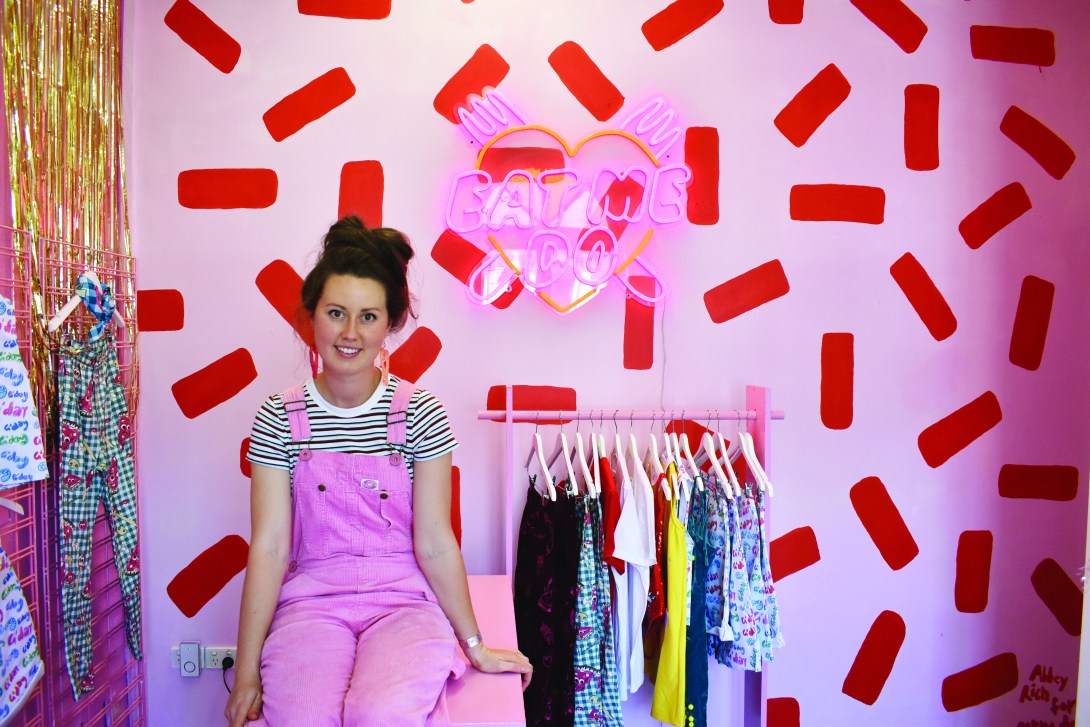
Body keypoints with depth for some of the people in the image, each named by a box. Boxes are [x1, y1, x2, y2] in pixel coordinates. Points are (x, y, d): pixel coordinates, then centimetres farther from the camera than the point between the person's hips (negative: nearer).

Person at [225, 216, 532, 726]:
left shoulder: (420, 413, -6)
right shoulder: (280, 418, -2)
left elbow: (434, 543, -2)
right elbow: (269, 546, -3)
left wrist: (475, 646, 1)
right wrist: (247, 670, -3)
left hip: (404, 599, 0)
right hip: (311, 602, 1)